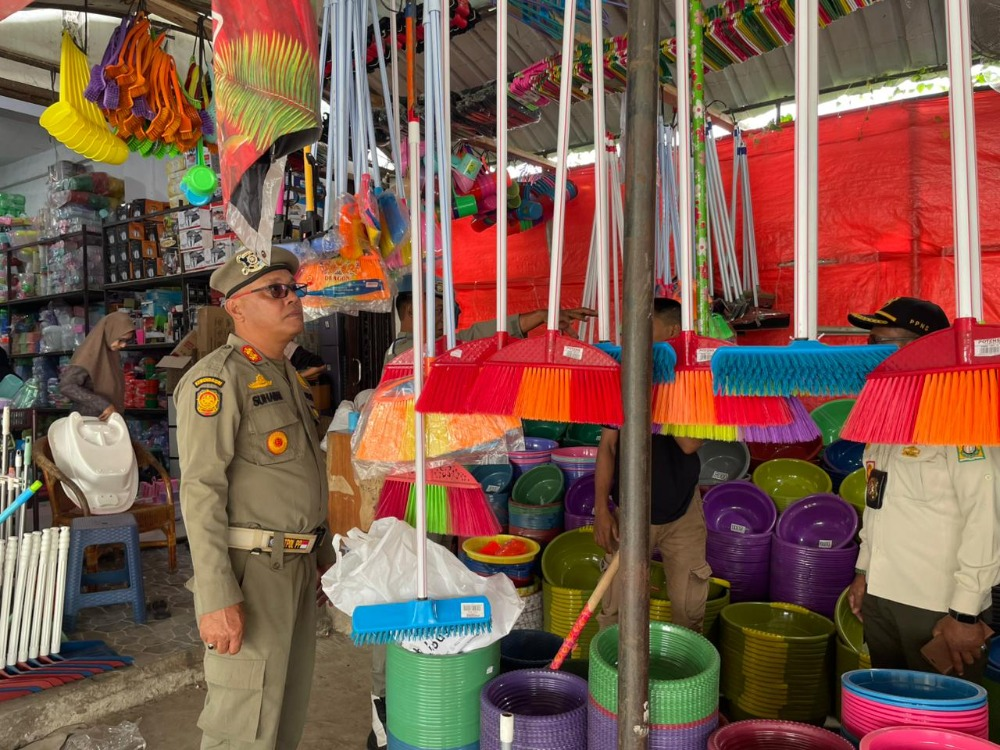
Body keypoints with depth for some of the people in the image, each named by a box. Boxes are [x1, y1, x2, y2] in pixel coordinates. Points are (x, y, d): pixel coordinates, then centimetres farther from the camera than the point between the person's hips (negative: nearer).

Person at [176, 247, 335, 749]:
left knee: (288, 709, 18)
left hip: (296, 565, 9)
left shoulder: (285, 375, 14)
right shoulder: (216, 379, -13)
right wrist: (216, 599, -23)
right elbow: (201, 490, -19)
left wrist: (323, 550, 20)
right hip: (250, 571, -8)